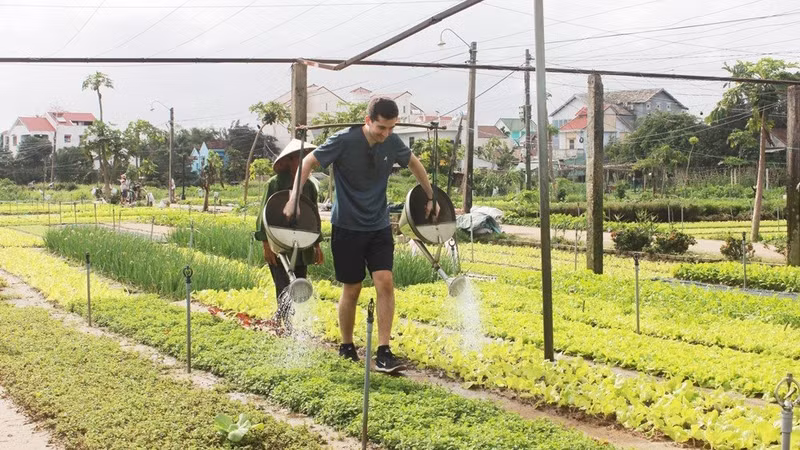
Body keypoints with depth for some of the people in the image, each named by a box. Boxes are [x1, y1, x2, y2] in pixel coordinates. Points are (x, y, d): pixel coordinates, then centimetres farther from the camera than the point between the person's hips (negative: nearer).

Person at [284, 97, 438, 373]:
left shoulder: (392, 143, -3)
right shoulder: (345, 141, -16)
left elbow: (414, 164, 17)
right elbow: (308, 162, -7)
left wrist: (431, 198, 21)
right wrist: (293, 200, -12)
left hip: (379, 226, 3)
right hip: (347, 227, -3)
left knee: (385, 283, -11)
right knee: (351, 289, 4)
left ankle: (384, 353, -6)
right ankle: (346, 347, 25)